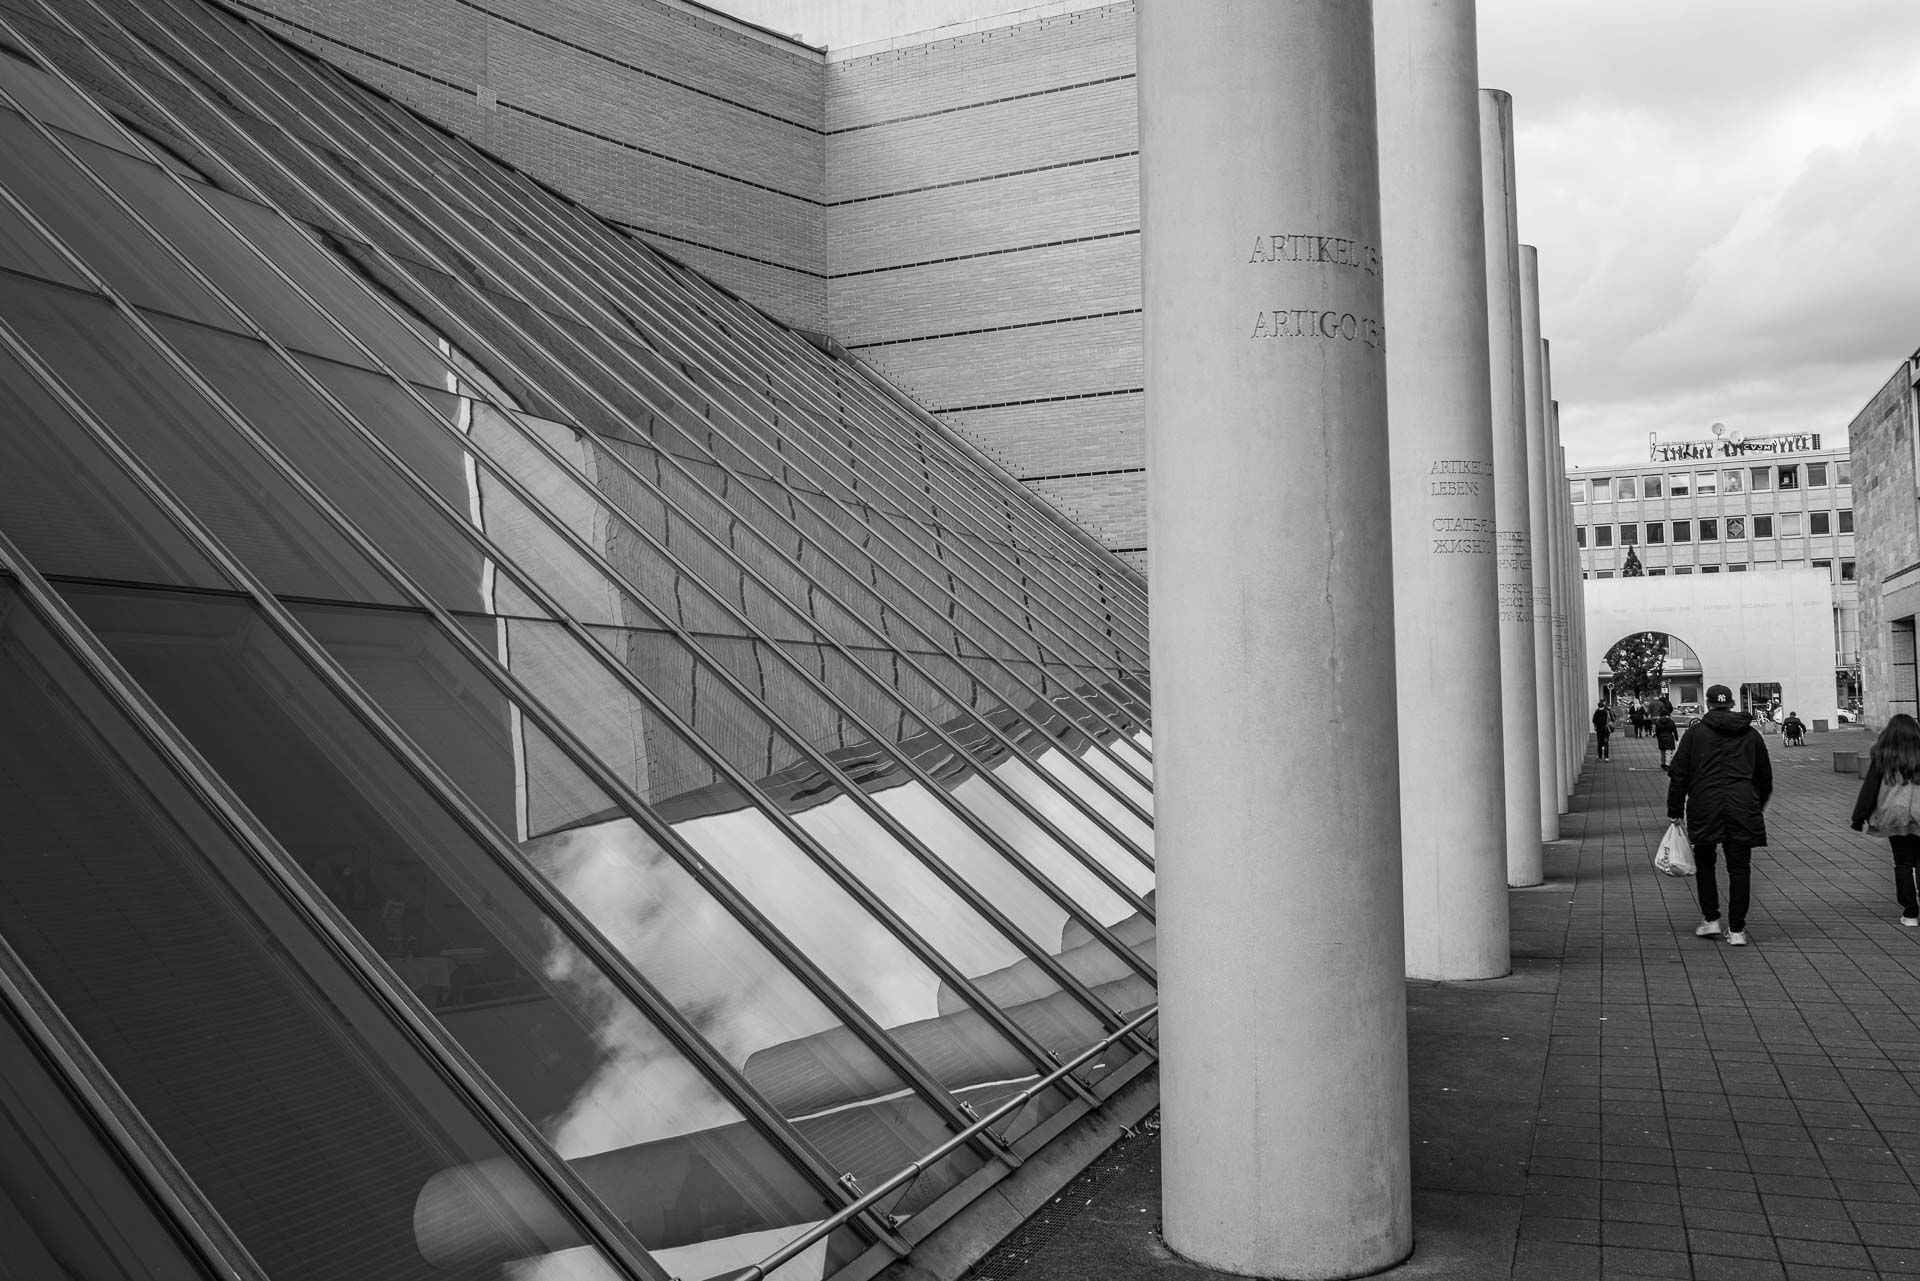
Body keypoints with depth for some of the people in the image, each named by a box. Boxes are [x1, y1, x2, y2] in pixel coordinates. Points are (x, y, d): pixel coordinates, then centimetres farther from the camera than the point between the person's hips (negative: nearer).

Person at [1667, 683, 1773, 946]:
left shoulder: (1696, 734, 3)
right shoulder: (1751, 735, 12)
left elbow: (1678, 774, 0)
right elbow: (1765, 777, 20)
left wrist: (1674, 811, 6)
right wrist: (1757, 807, 32)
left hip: (1704, 806, -2)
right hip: (1743, 807, 2)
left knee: (1705, 861, 16)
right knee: (1739, 867, 4)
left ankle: (1710, 919, 14)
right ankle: (1736, 929, 3)